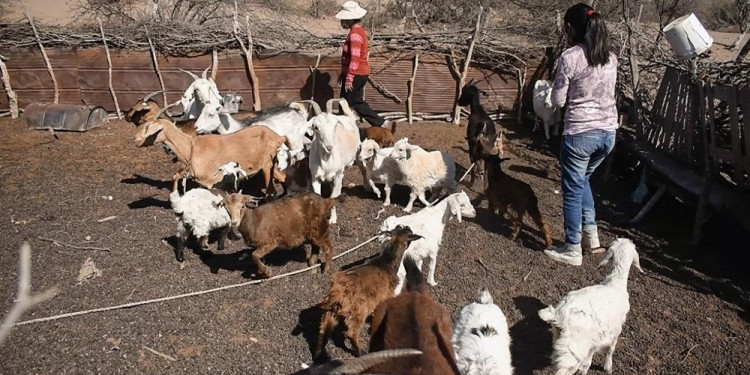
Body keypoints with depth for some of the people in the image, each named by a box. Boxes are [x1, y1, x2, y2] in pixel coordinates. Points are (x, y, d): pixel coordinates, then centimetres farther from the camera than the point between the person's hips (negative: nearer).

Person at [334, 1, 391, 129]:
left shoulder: (355, 34, -19)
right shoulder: (357, 31, 13)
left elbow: (355, 59, -24)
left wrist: (349, 79, -22)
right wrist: (343, 73, 21)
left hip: (356, 75, -10)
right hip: (360, 74, 10)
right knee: (357, 103, 16)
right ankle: (382, 124, 16)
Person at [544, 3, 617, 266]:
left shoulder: (570, 57, -12)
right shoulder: (611, 57, 8)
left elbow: (558, 101, -6)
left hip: (580, 134, -7)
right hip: (608, 133, 7)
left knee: (572, 190, 7)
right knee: (582, 179, 27)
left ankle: (572, 250, 16)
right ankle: (591, 234, 28)